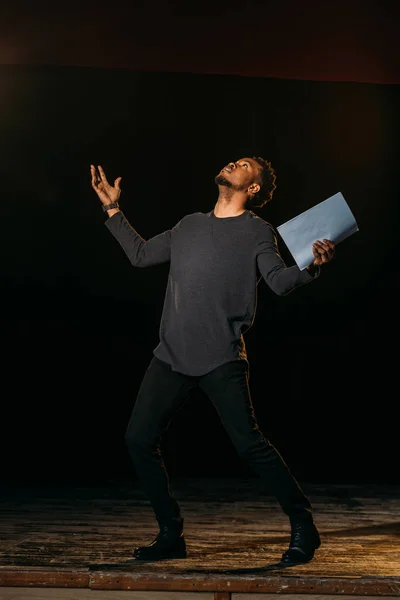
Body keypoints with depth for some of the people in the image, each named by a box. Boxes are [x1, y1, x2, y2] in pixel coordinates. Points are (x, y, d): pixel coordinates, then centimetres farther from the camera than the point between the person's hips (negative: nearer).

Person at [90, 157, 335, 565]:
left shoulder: (257, 231, 5)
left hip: (221, 359, -5)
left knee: (249, 444, -13)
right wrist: (113, 210, 27)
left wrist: (311, 266, -28)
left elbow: (280, 281, -8)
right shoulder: (189, 225, 20)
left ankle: (303, 528, 5)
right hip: (171, 355, 6)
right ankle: (171, 535, 14)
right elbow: (141, 254, 28)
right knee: (139, 440, 0)